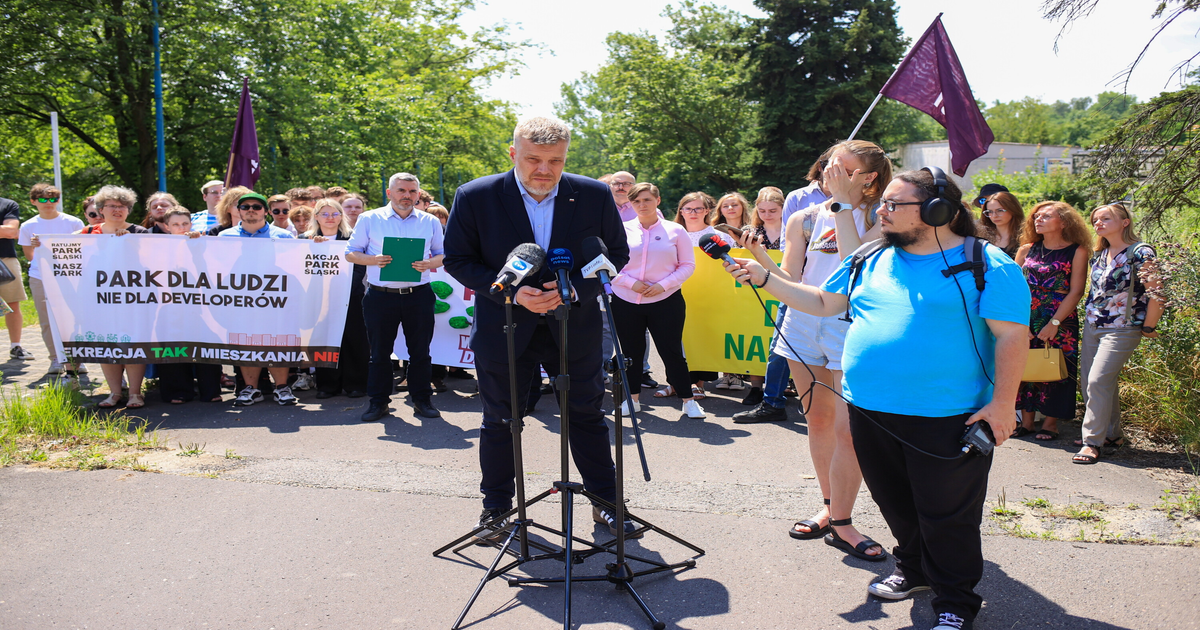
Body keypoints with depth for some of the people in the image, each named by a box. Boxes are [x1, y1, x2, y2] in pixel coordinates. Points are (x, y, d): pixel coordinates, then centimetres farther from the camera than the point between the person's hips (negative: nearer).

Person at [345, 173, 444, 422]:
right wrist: (374, 260, -13)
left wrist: (430, 264, -11)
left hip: (419, 295, 1)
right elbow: (351, 253, 7)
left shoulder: (430, 222, 9)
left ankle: (422, 399, 17)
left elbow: (443, 254, 12)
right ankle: (378, 401, 18)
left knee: (420, 350, 5)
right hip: (381, 296, 0)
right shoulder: (370, 219, 6)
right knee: (379, 351, 6)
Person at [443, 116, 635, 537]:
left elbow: (617, 254, 1)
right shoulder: (475, 197, -11)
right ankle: (496, 506, 32)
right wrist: (511, 292, -19)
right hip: (504, 327, -1)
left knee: (588, 416, 11)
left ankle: (605, 503, 28)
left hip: (575, 325, 1)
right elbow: (457, 260, -5)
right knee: (500, 421, 12)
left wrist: (576, 288, -17)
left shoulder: (595, 196, -7)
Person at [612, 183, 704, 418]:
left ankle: (689, 401, 11)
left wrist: (663, 285, -11)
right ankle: (632, 399, 24)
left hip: (666, 301, -1)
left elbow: (688, 265, 2)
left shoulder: (675, 231, 1)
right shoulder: (623, 230, 1)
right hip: (626, 301, 2)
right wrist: (631, 283, -12)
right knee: (631, 351, 9)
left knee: (672, 351, 0)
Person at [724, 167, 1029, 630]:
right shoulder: (871, 262, 10)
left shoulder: (986, 265, -8)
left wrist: (1002, 403, -16)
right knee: (896, 505, 20)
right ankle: (913, 570, 43)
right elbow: (821, 301, 16)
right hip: (870, 413, 6)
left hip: (945, 420, -6)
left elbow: (1012, 335, -11)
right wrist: (763, 278, 8)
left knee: (948, 517, 5)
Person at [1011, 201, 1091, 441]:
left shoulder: (1077, 251, -3)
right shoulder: (1026, 250, 7)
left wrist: (1054, 323, -14)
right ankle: (1026, 422, 15)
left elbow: (1076, 291, -8)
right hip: (1025, 323, 3)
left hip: (1060, 323, -3)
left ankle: (1050, 424, 14)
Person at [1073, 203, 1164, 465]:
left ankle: (1092, 441, -5)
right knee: (1089, 383, 8)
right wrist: (1091, 315, 15)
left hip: (1122, 330, -8)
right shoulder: (1099, 255, 10)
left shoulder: (1140, 253, -12)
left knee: (1098, 381, -14)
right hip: (1092, 326, 8)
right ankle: (1112, 435, 23)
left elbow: (1156, 293, -16)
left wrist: (1148, 328, -11)